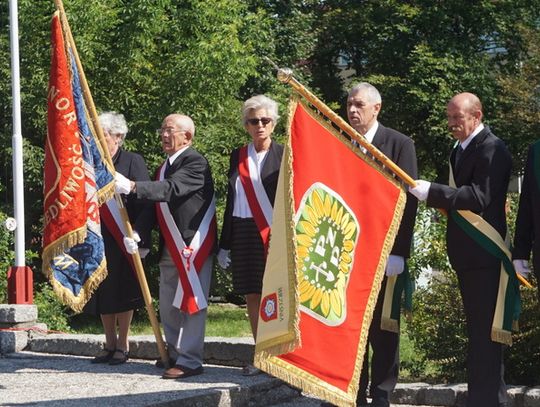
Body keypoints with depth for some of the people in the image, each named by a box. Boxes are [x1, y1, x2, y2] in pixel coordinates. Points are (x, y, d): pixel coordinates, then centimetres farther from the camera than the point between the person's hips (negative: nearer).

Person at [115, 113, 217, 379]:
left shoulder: (195, 163, -11)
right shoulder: (165, 167, 17)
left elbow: (172, 188, -27)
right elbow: (156, 207, 13)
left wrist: (133, 187, -36)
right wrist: (137, 232, -3)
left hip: (193, 245, -9)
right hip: (170, 248, 9)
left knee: (190, 303, -7)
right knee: (167, 305, 14)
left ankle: (190, 360, -4)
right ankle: (174, 353, 26)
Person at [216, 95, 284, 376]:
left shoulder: (283, 155, -1)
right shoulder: (238, 157, 12)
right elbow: (231, 200, 15)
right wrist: (225, 244, 13)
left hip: (273, 234, -4)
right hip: (243, 234, 4)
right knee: (252, 296, 5)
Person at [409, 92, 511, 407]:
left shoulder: (492, 150, -14)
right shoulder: (461, 149, 16)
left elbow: (480, 196, -25)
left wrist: (432, 192, -26)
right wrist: (442, 202, 4)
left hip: (484, 254, -10)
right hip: (467, 254, 10)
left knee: (484, 330, -10)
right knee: (480, 329, 16)